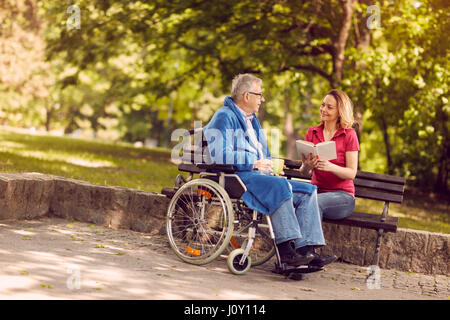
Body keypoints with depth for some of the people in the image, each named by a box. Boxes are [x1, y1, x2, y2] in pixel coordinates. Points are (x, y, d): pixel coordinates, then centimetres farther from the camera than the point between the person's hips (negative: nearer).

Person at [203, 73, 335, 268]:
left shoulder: (252, 120, 28)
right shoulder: (225, 117, -3)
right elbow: (219, 154, -18)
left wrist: (272, 164, 11)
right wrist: (254, 163, -16)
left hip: (259, 176, 9)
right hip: (238, 177, -9)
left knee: (308, 190, -7)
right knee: (280, 186, -35)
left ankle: (306, 250, -20)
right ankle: (286, 248, -36)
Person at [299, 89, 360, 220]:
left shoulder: (349, 135, -1)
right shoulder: (312, 132, 11)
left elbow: (351, 173, -6)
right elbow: (304, 173, 10)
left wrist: (331, 167, -26)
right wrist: (306, 167, -16)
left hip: (342, 194, -3)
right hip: (316, 189, 3)